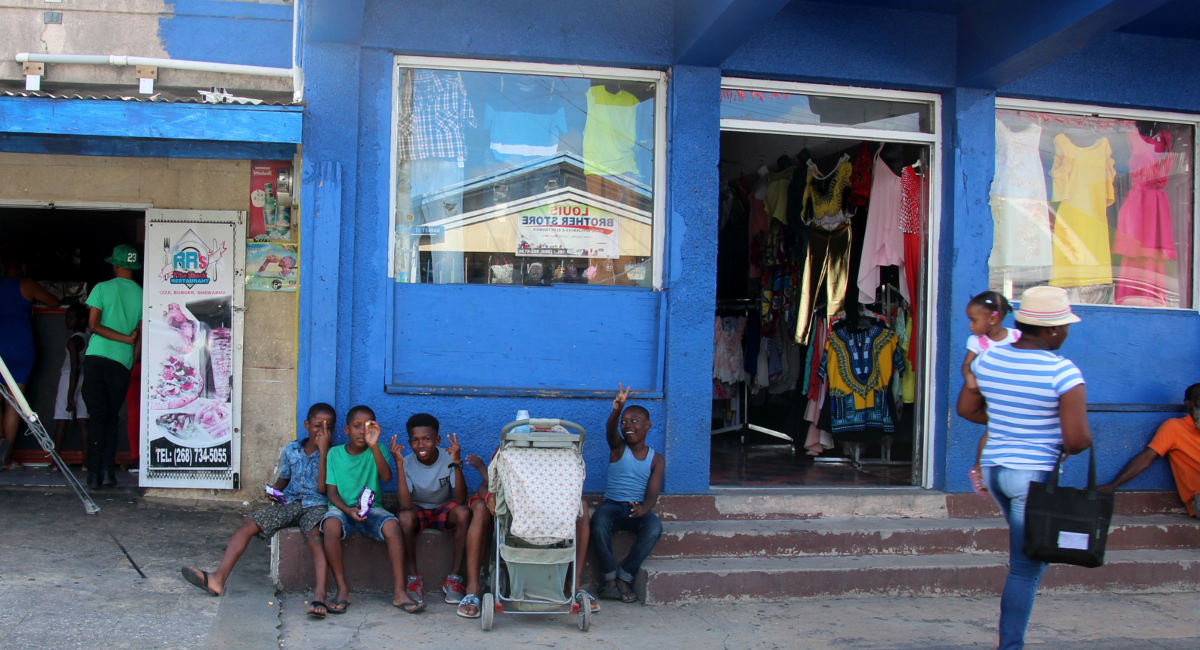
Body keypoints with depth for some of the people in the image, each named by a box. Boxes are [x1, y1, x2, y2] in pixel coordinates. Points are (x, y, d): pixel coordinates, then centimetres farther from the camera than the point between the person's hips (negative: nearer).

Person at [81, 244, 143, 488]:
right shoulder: (141, 295, 4)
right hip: (122, 361, 1)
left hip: (96, 357, -1)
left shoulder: (102, 288, 1)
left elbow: (93, 325, -6)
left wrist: (126, 339, -5)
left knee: (97, 416, 2)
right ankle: (108, 469, 2)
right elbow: (141, 335, 3)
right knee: (112, 416, 12)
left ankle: (93, 473, -1)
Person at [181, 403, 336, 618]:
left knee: (317, 537, -36)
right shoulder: (291, 449, 14)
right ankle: (218, 578, -20)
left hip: (316, 505, -5)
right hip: (288, 502, 5)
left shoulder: (332, 453, 0)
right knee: (247, 524, -13)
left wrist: (323, 450, -14)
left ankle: (319, 595, -50)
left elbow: (323, 487, -12)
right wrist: (273, 490, 2)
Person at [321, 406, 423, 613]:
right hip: (342, 508, 0)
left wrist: (373, 445, -23)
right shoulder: (335, 453, 5)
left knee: (392, 525, -31)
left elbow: (387, 477, -14)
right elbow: (331, 491, 0)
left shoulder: (377, 451, 5)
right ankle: (342, 590, -24)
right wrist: (348, 510, -19)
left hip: (372, 509, 1)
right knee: (331, 524, -35)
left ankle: (399, 591, -27)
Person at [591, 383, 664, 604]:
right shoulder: (618, 448, 3)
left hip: (638, 509, 1)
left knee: (654, 527, -31)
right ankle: (610, 578, -19)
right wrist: (616, 410, -45)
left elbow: (652, 494, -5)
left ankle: (624, 578, -17)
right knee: (599, 522, -34)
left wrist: (643, 509, -30)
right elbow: (610, 429, -22)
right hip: (612, 505, -1)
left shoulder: (655, 459, 5)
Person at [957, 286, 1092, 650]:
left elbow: (966, 408, 11)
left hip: (993, 469, 7)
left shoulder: (988, 359, 0)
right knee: (1026, 569, 3)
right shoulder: (1063, 372, -18)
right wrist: (1069, 445, 2)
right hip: (1036, 474, -7)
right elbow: (1078, 439, -20)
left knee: (1027, 558, 27)